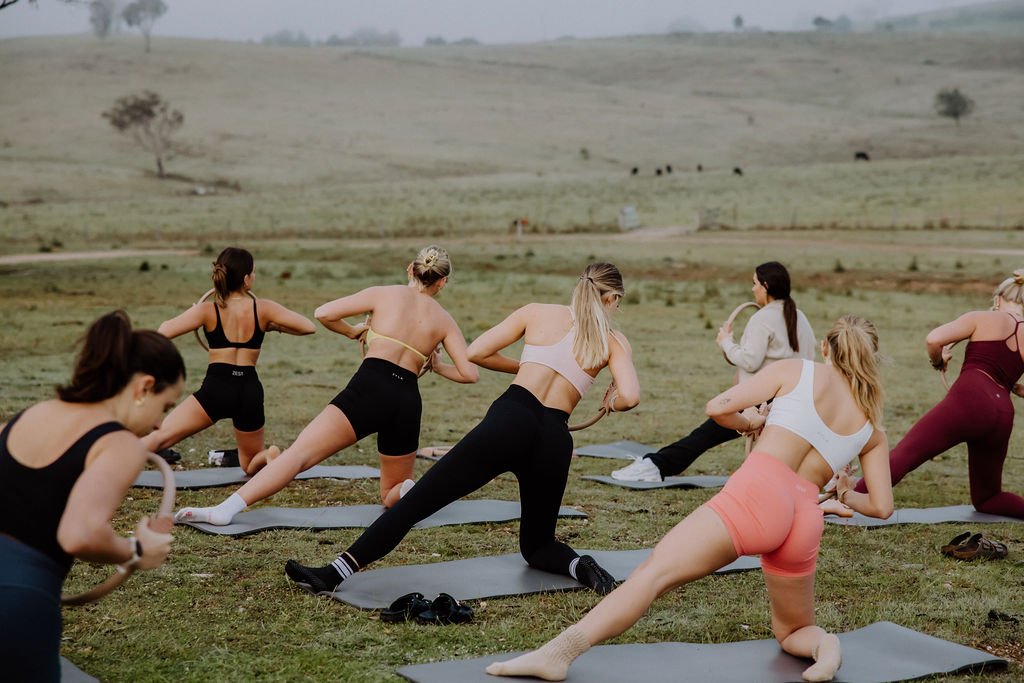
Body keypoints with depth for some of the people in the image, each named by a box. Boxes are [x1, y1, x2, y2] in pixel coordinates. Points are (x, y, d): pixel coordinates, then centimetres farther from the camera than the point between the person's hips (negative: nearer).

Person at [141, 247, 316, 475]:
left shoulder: (207, 310, -2)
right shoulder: (264, 309, 1)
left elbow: (163, 332, -8)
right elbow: (309, 326, 0)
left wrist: (191, 314, 12)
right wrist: (275, 326, 17)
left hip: (216, 388, -2)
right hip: (250, 390, 2)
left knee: (159, 436, -3)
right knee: (251, 465, 20)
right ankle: (270, 457, -16)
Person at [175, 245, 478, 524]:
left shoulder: (383, 294, 12)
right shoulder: (444, 319, 17)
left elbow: (323, 313, 3)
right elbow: (470, 373, 10)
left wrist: (352, 331, 22)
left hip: (370, 388, -3)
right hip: (408, 403, 3)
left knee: (299, 453, -12)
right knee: (392, 496, 21)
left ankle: (227, 508, -30)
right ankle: (408, 492, -14)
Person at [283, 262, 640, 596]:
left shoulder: (537, 312, 16)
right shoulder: (615, 342, 15)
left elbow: (476, 353, 12)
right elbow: (629, 396, -2)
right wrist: (611, 402, 21)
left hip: (510, 420, -2)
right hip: (555, 441, 2)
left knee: (420, 498, -4)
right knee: (536, 545, 23)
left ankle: (335, 573, -14)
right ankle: (578, 565, -8)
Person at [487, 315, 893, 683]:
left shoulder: (795, 370, 14)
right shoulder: (873, 427, 22)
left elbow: (718, 408, 5)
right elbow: (882, 507, 19)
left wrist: (752, 423, 25)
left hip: (758, 490, -4)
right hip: (805, 522, 4)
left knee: (654, 572, -11)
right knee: (792, 634, 25)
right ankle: (821, 643, -10)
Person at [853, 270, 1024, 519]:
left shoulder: (982, 318, 10)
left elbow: (933, 339, -3)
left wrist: (938, 361, 17)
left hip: (969, 400, -5)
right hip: (1002, 416, 5)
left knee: (901, 456, -17)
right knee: (986, 498, 23)